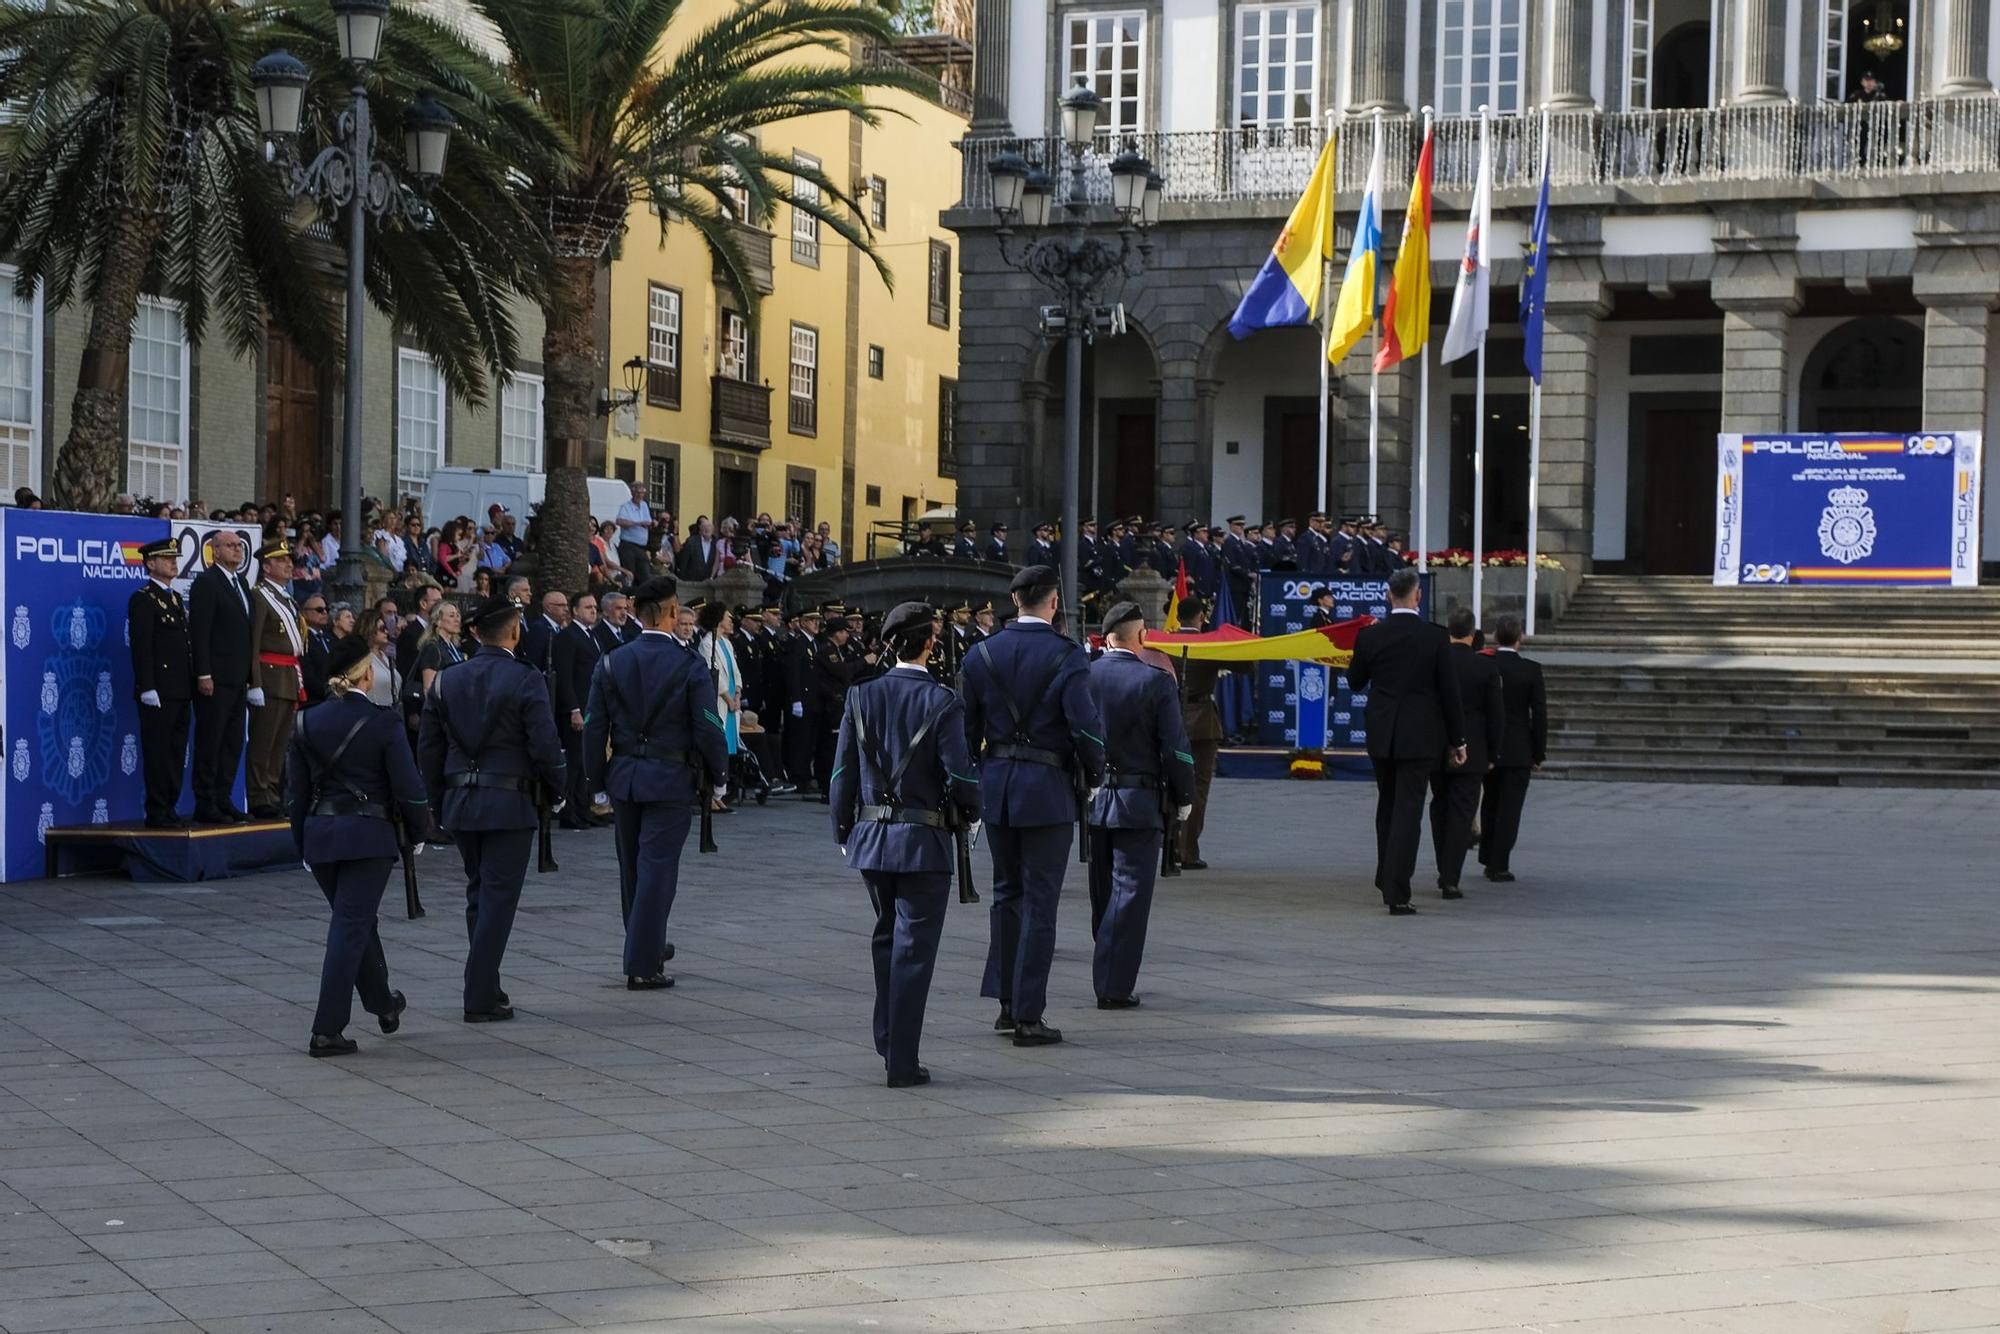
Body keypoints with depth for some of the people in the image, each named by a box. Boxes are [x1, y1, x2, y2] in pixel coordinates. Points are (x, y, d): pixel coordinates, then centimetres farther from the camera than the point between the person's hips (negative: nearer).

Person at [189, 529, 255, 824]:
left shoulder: (242, 582, 17)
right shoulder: (206, 583, -9)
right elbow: (199, 631, -14)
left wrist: (248, 673, 15)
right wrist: (204, 675, -19)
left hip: (237, 678, 8)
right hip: (215, 678, -8)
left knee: (233, 743, 10)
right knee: (210, 743, -4)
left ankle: (223, 800, 16)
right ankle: (205, 805, -2)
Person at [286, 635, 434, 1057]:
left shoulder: (308, 724, 4)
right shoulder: (383, 724, -10)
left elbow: (297, 792, 8)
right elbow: (407, 786, -9)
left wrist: (304, 844, 17)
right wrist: (417, 833, 5)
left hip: (320, 834, 5)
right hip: (369, 835, -5)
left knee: (356, 919, 22)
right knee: (351, 927, -3)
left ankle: (383, 1003, 39)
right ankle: (327, 1030, -7)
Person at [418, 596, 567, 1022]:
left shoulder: (446, 681, 6)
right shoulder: (525, 680, -10)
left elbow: (428, 748, 8)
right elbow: (545, 746, -14)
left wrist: (438, 803, 16)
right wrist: (556, 791, 2)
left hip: (459, 805, 5)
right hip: (509, 804, -5)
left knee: (479, 894, 18)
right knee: (497, 899, -1)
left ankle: (485, 988, 22)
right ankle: (481, 999, -3)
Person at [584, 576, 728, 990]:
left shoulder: (611, 664, 0)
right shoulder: (688, 666, -11)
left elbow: (595, 729, 2)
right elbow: (708, 729, -12)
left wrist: (598, 783, 10)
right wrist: (716, 773, 4)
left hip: (624, 776, 5)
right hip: (671, 780, -4)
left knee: (632, 866, 18)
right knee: (657, 868, -2)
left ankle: (648, 945, 35)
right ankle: (642, 966, -3)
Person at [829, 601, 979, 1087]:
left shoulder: (862, 696, 0)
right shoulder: (941, 702, -12)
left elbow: (844, 772, 3)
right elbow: (958, 775, -15)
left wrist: (843, 833, 12)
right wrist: (971, 811, 6)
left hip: (871, 839, 5)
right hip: (923, 842, -5)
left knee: (887, 937, 22)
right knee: (914, 949, 1)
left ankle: (889, 1042, 30)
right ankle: (902, 1063, 2)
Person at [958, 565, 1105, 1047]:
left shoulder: (982, 654, 2)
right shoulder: (1066, 656, -11)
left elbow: (965, 726, 5)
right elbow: (1085, 725, -17)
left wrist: (973, 780, 17)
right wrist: (1094, 772, 0)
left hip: (995, 786, 5)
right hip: (1047, 790, -5)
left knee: (1007, 894, 18)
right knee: (1039, 903, 1)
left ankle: (1007, 1004, 21)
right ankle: (1028, 1016, 1)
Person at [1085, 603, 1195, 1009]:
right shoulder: (1155, 682, -11)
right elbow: (1175, 747, -10)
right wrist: (1183, 799, 2)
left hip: (1092, 802, 4)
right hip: (1138, 804, -4)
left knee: (1102, 894, 15)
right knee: (1130, 893, -1)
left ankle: (1109, 979, 24)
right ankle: (1115, 987, -4)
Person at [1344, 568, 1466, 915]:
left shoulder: (1370, 636, -4)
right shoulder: (1435, 637, -9)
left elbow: (1355, 683, 9)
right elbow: (1449, 691, -5)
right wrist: (1456, 740, 4)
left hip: (1381, 736, 3)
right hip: (1420, 738, -3)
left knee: (1387, 806, 20)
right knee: (1408, 811, -4)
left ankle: (1387, 880, 32)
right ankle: (1397, 894, -10)